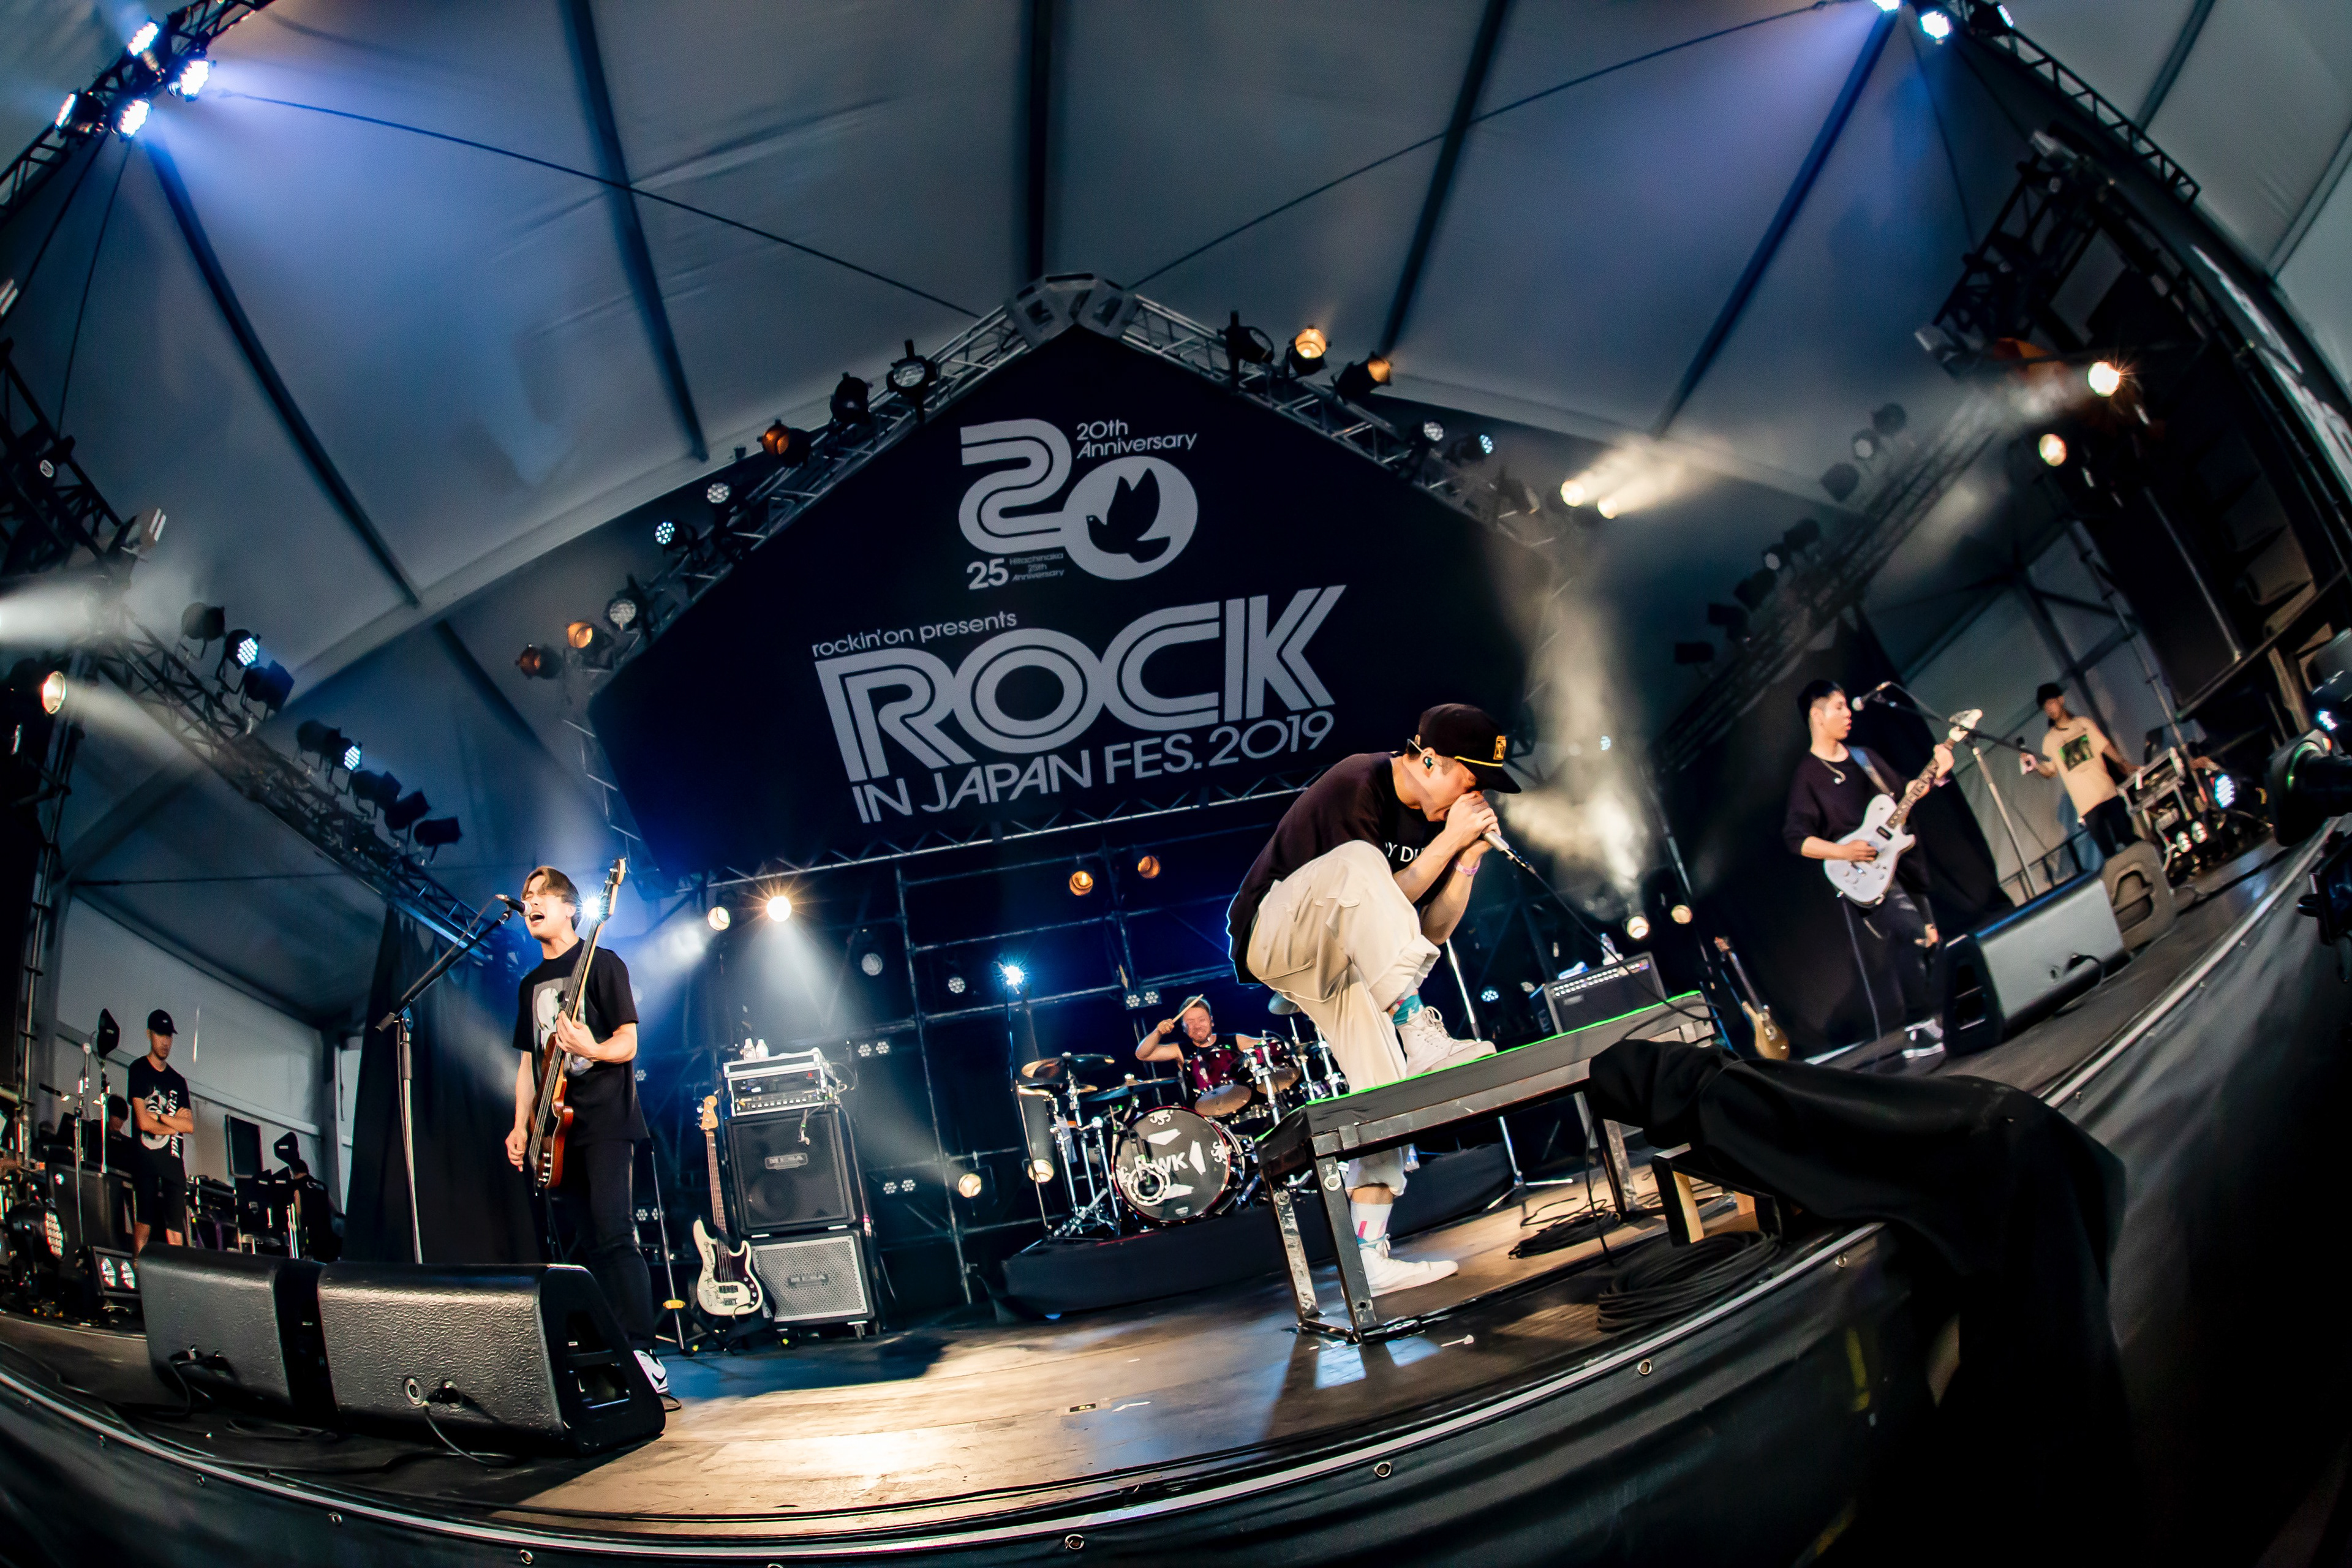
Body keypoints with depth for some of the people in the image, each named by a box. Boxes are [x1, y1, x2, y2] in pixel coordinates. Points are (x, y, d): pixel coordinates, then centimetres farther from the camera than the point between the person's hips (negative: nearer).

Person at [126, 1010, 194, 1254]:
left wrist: (159, 1117, -3)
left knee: (177, 1234, -2)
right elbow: (143, 1122, -6)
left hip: (173, 1161, 4)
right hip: (146, 1158, -4)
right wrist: (175, 1124, 5)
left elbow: (190, 1126, 9)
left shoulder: (178, 1081, 19)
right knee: (143, 1226, -12)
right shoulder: (139, 1070, 4)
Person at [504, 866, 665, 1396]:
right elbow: (528, 1060, 21)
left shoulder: (603, 964, 0)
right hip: (558, 1128, 7)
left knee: (614, 1237, -16)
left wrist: (591, 1050, -27)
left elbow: (628, 1043, -6)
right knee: (593, 1243, 6)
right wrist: (521, 1126, 12)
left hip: (604, 1120, -6)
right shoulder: (531, 983, 20)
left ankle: (642, 1353, -16)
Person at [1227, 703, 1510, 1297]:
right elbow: (1385, 899, -23)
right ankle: (1422, 1039, -43)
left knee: (1386, 1084, -10)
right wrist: (1448, 840, -26)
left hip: (1342, 958, 8)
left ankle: (1370, 1257, -7)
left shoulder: (1436, 812, 2)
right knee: (1358, 861, -36)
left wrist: (1470, 857, -12)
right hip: (1271, 934, -7)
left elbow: (1432, 930, 0)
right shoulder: (1355, 787, -21)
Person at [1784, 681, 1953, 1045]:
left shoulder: (1861, 757, 13)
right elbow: (1795, 836, -14)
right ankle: (1920, 1021, -11)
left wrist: (1936, 775, 3)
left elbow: (1901, 793, 20)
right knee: (1919, 933, -22)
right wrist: (1844, 852, -25)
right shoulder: (1808, 773, -8)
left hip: (1901, 861, 8)